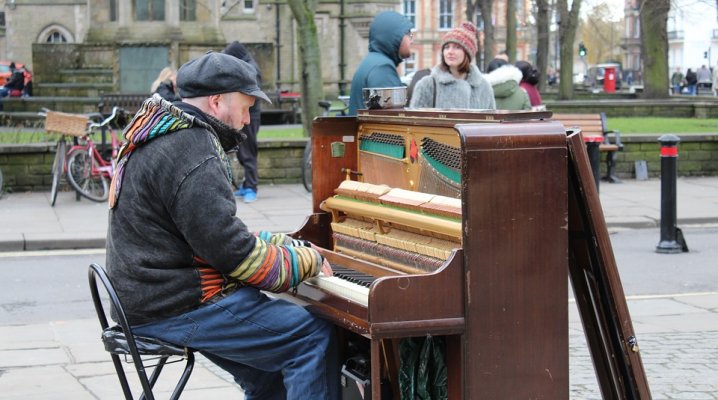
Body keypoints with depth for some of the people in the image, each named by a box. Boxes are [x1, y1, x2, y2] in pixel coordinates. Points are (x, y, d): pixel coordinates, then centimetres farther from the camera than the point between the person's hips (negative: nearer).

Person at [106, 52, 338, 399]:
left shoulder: (161, 138, 15)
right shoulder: (192, 153, -19)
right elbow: (233, 253, -20)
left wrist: (286, 245, 11)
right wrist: (309, 260, -7)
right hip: (179, 311, -11)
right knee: (315, 337, -12)